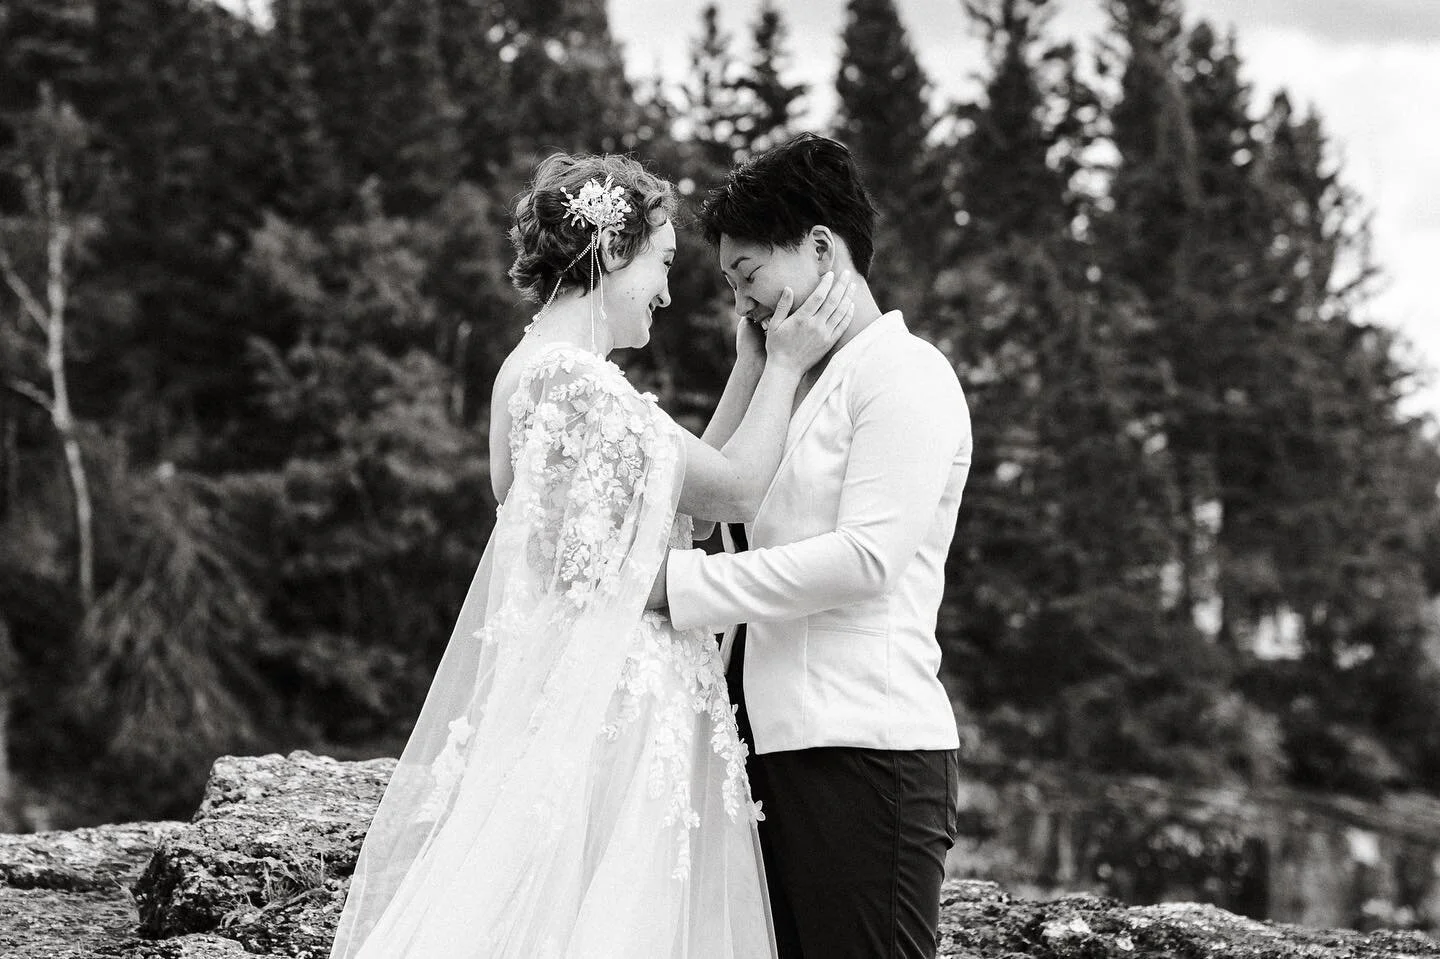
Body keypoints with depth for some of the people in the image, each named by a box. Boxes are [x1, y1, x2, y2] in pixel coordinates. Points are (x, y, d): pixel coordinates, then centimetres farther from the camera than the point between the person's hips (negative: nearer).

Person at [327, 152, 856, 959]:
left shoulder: (534, 369, 13)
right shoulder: (578, 379, -17)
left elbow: (694, 475, 15)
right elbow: (736, 492, -7)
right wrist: (785, 365, 1)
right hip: (612, 704, -10)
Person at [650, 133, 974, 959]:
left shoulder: (906, 374, -5)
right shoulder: (802, 385, 23)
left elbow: (868, 556, -16)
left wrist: (680, 582, -15)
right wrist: (756, 363, 15)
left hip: (864, 747, -8)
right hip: (783, 740, 8)